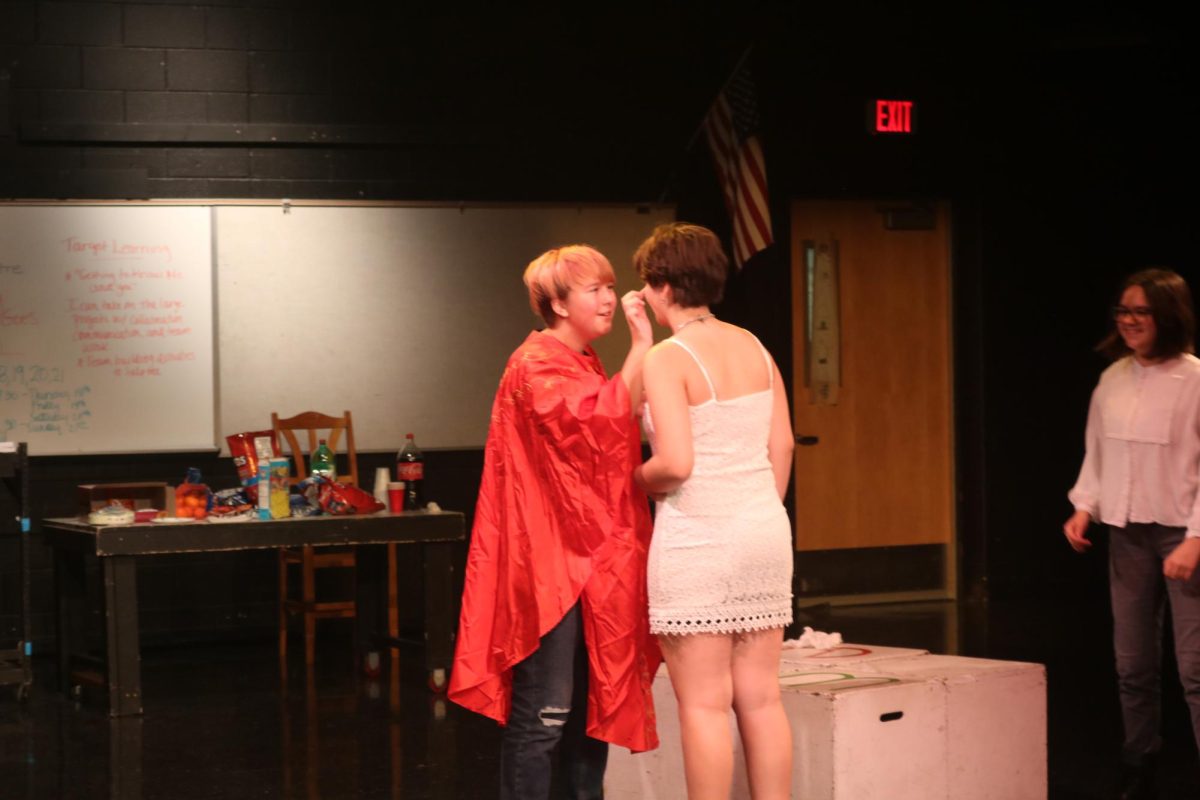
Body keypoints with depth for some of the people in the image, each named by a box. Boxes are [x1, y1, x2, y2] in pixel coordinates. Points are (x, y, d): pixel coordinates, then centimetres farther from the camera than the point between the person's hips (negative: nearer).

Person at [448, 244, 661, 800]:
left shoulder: (586, 366, 19)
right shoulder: (537, 366, -10)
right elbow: (595, 425, -26)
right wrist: (641, 349, -23)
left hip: (591, 561, 10)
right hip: (550, 561, -9)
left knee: (593, 708, 12)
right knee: (544, 713, -9)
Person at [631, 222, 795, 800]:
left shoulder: (666, 360, -12)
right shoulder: (754, 348, 9)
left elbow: (676, 463, -20)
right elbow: (782, 446, 10)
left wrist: (639, 480, 0)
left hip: (697, 539, -7)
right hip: (765, 534, 7)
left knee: (704, 704, -1)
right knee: (761, 697, 10)